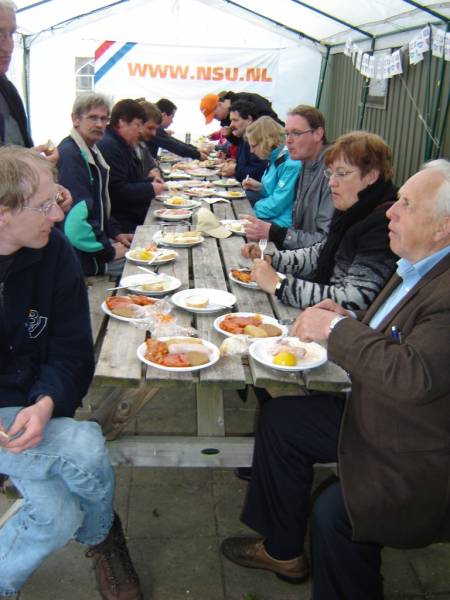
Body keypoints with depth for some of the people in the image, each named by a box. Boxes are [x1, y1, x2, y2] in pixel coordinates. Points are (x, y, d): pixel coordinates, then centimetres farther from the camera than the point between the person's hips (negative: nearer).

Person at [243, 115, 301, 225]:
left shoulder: (291, 165, -19)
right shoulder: (275, 159, 10)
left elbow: (276, 205, -20)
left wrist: (254, 207, -6)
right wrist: (260, 187, 5)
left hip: (281, 223, -9)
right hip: (270, 218, 9)